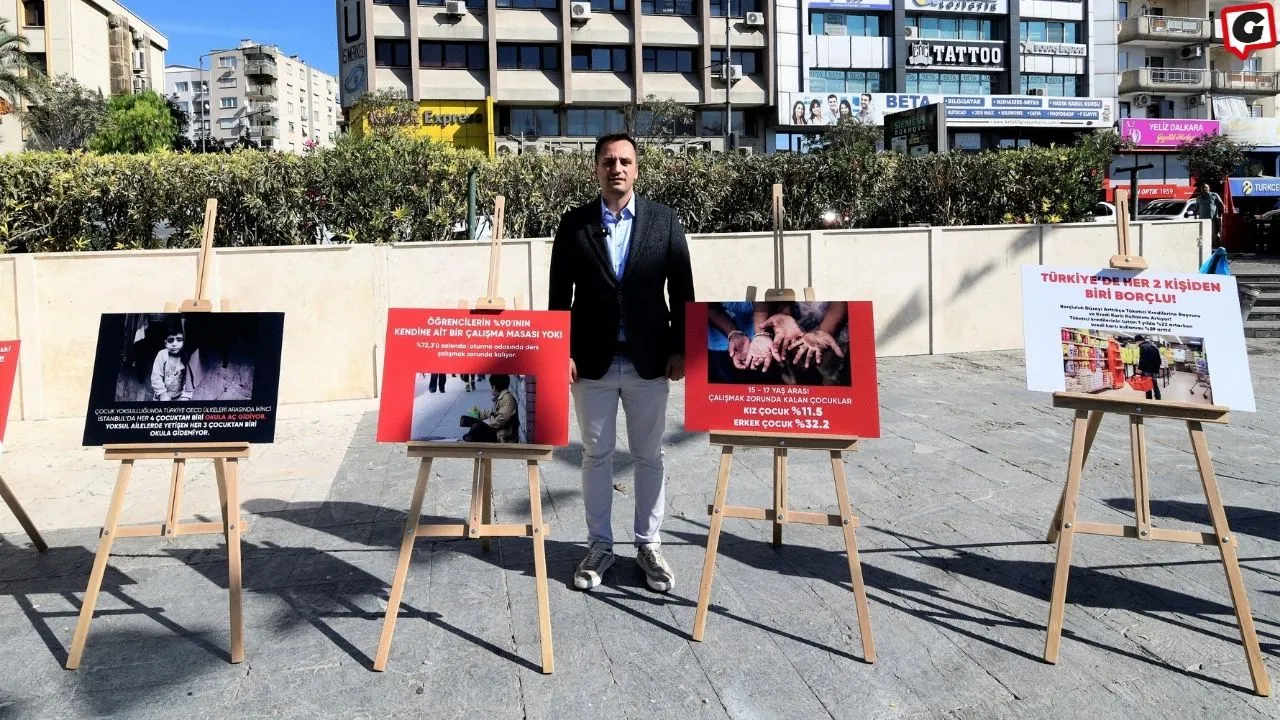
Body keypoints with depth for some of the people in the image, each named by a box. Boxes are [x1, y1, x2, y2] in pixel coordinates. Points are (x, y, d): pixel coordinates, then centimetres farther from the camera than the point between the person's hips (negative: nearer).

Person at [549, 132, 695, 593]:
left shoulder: (664, 221, 1)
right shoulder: (574, 224, 1)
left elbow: (682, 291, 1)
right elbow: (559, 295, 2)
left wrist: (679, 349, -3)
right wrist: (562, 353, -5)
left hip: (649, 360, 0)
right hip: (592, 361, 0)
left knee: (649, 455, 9)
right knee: (596, 455, 9)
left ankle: (648, 544, 23)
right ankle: (599, 545, 22)